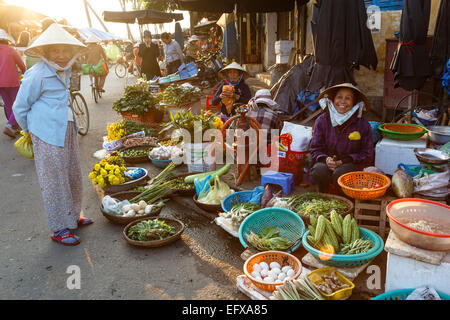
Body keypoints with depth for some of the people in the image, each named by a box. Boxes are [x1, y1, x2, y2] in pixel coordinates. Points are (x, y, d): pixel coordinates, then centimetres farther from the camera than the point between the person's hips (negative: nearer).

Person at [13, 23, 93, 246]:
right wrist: (32, 131, 4)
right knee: (54, 180, -1)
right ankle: (59, 229, 10)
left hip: (67, 131, 8)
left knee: (72, 176, 16)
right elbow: (19, 108, -6)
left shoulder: (64, 70, 9)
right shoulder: (37, 75, -15)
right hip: (48, 135, -8)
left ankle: (72, 217, 32)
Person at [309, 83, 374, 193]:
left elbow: (367, 155, 0)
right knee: (319, 171, -33)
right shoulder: (322, 121, 1)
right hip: (326, 164, 1)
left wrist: (344, 160, -14)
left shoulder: (363, 125, -2)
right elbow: (315, 149, 3)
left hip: (352, 165, -1)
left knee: (340, 173, -34)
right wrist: (326, 159, -19)